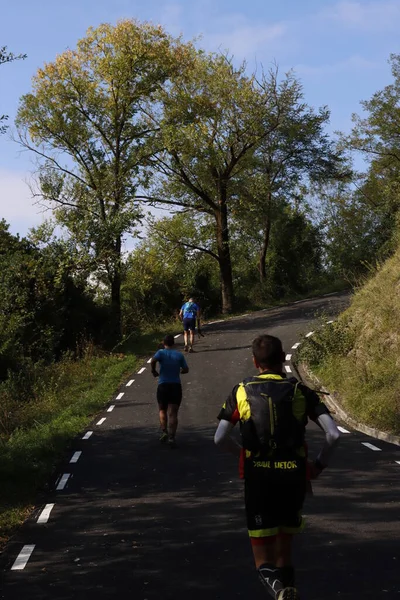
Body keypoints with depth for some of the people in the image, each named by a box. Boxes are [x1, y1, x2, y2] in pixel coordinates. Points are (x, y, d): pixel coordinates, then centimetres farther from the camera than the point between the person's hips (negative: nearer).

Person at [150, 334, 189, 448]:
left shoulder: (161, 352, -1)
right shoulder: (179, 355, 5)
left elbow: (153, 360, -21)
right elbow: (186, 369, 7)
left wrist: (153, 371, -5)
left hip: (163, 386, -1)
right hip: (176, 386, 1)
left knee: (162, 410, 20)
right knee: (173, 413, -3)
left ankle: (164, 432, 5)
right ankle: (171, 437, -15)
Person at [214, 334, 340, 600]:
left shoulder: (242, 392, 2)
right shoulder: (300, 391, 1)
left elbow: (220, 438, -3)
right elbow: (333, 434, -8)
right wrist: (320, 464, 8)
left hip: (257, 478, -1)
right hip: (294, 476, 1)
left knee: (264, 561, 5)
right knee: (285, 542, 25)